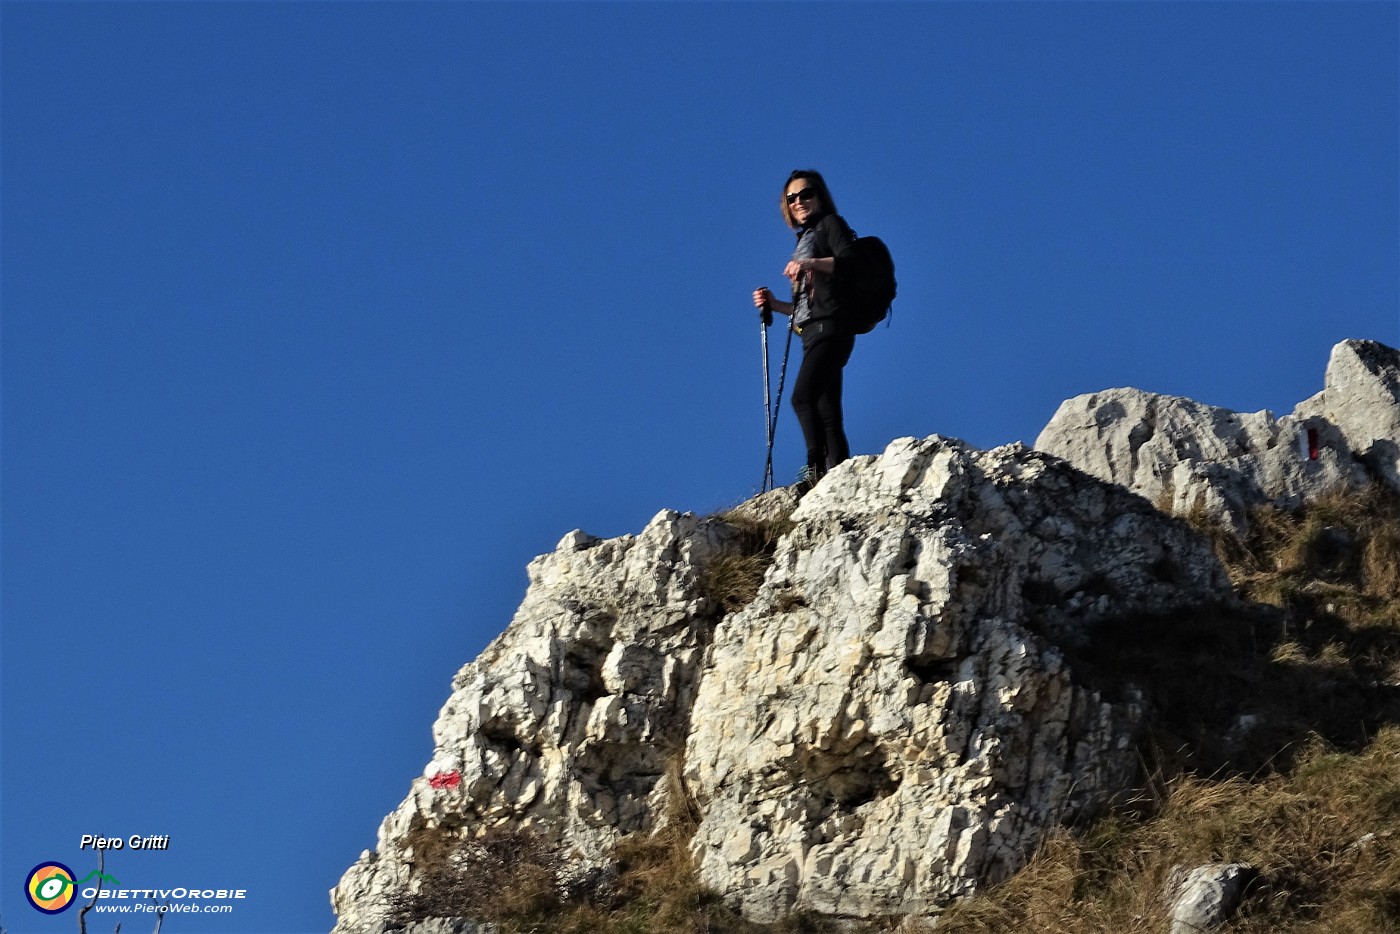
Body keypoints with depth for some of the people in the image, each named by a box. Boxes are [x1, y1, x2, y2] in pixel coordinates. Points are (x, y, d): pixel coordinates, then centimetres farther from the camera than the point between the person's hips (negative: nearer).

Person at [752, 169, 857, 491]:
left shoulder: (830, 224, 5)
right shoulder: (805, 240, 28)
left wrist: (811, 263, -22)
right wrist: (774, 304, 11)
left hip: (830, 328, -9)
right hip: (813, 333, 9)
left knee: (803, 397, -25)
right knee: (828, 415, 1)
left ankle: (816, 468, -32)